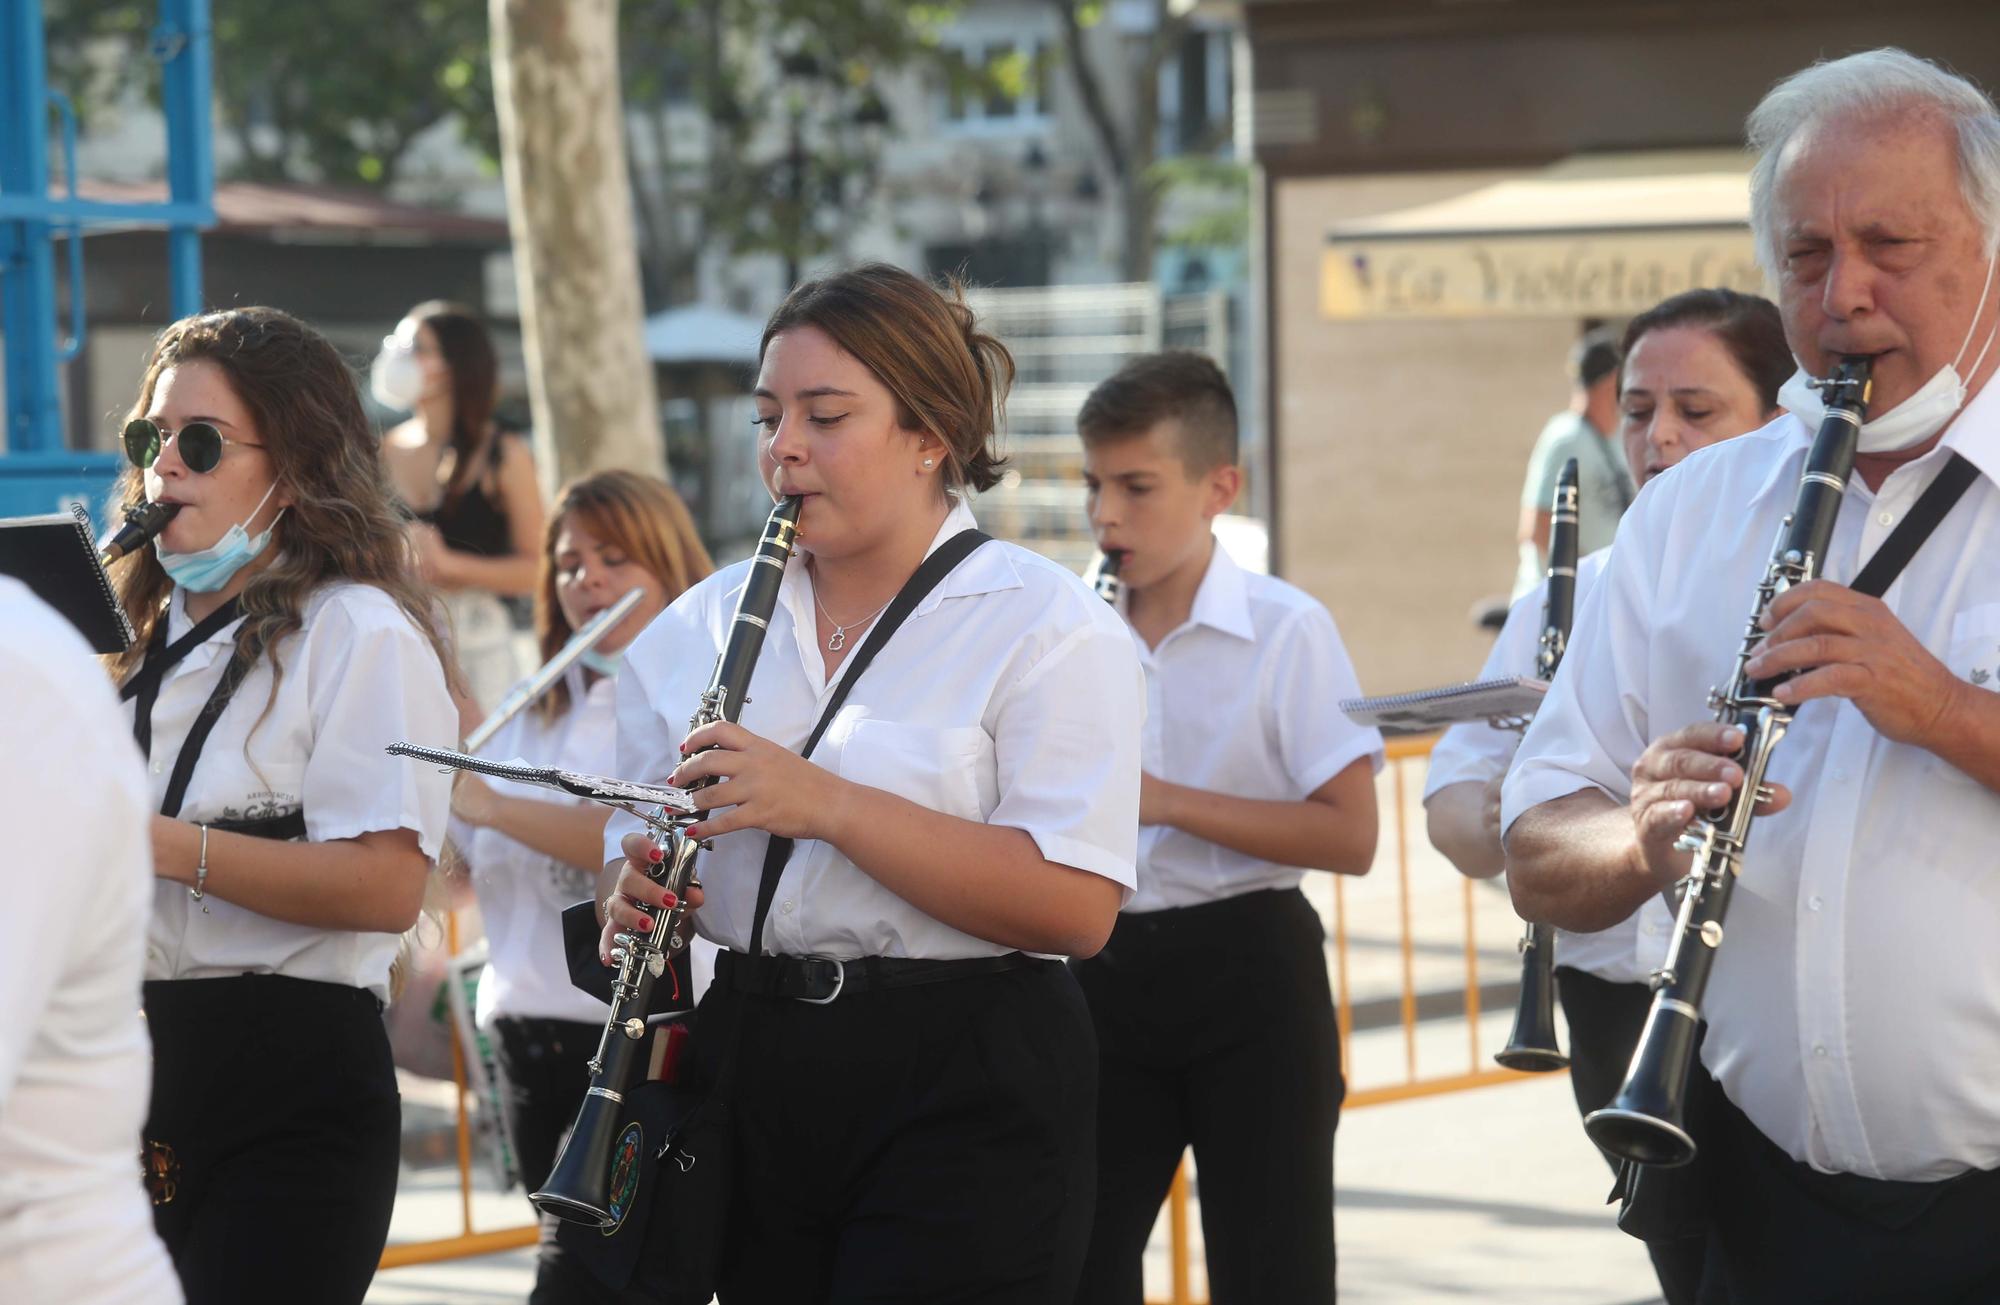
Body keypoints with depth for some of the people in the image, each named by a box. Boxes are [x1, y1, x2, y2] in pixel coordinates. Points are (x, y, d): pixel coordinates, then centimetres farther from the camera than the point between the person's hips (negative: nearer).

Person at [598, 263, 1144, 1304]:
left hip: (965, 1099, -5)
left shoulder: (1048, 626, -5)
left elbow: (1078, 907, -16)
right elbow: (635, 858, 18)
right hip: (750, 1078, 5)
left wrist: (827, 804, -22)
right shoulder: (699, 627, 12)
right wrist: (631, 898, -7)